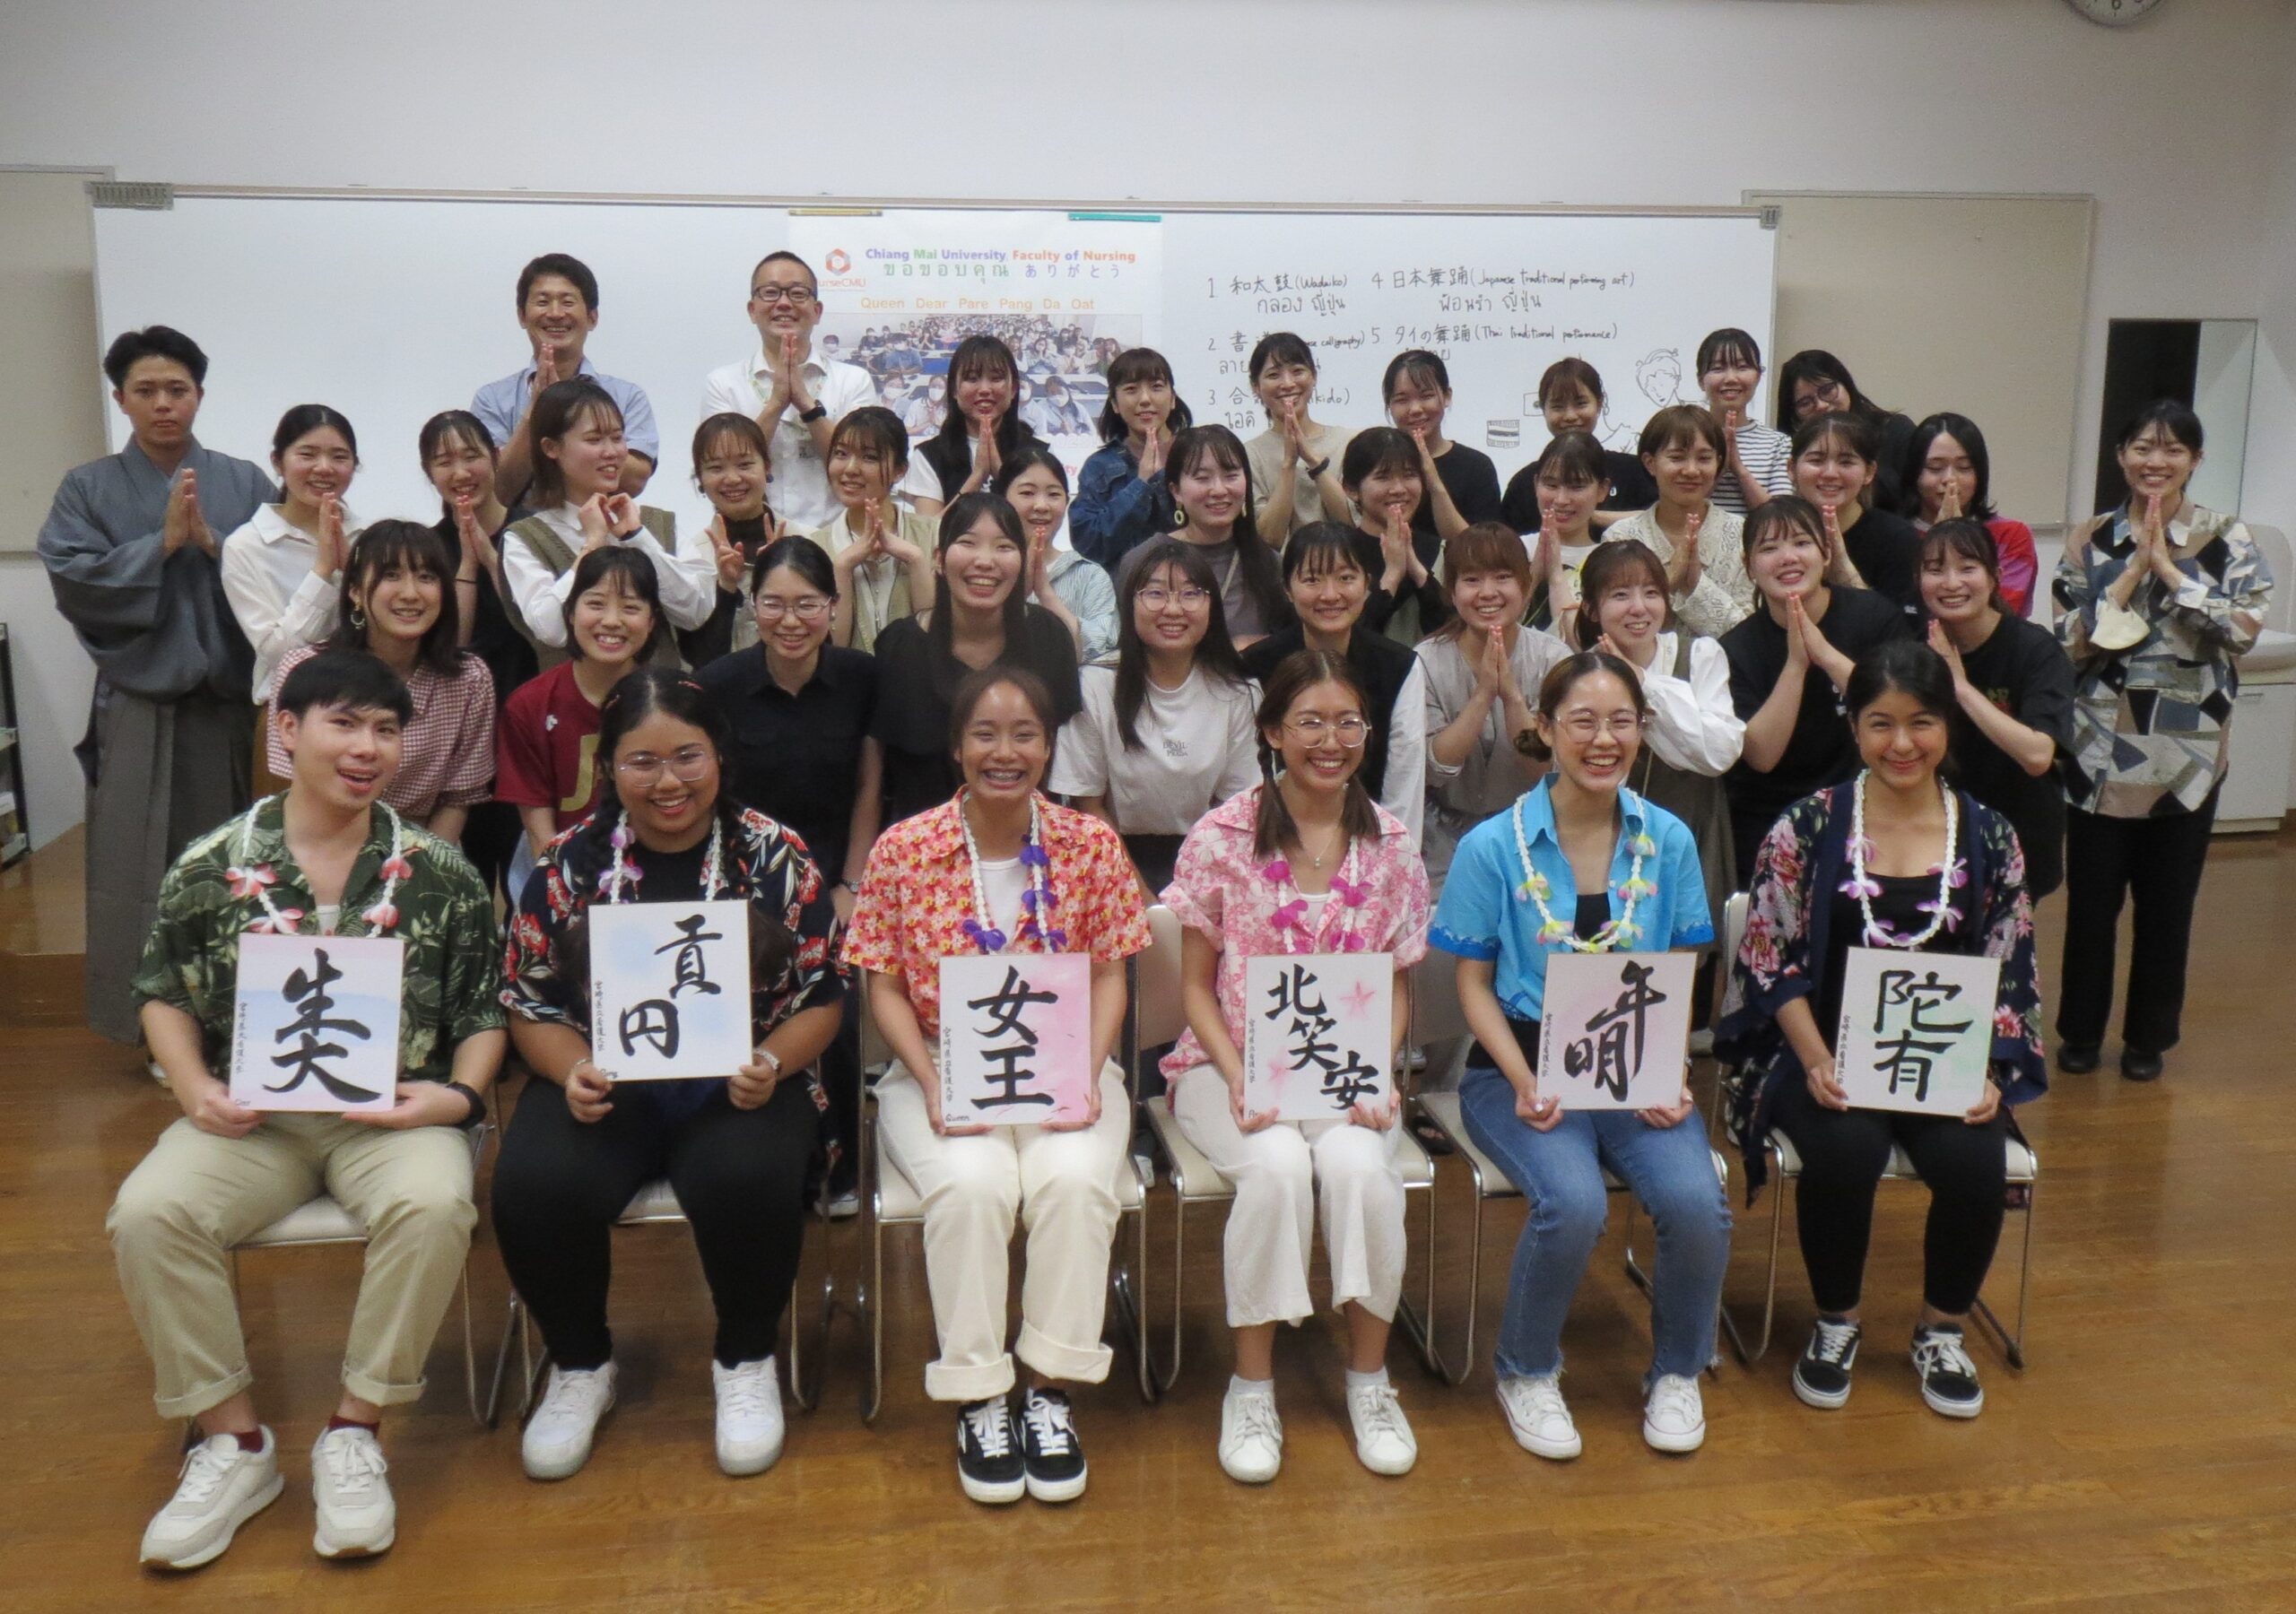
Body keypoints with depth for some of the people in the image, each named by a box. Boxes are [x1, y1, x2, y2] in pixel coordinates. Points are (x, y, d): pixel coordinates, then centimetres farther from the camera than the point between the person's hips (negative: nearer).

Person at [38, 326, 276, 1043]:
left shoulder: (245, 483, 6)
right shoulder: (88, 488, 6)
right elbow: (72, 579, -6)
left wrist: (212, 542, -15)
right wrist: (162, 543, -11)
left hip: (230, 701, 0)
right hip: (137, 704, 0)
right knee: (141, 869, 1)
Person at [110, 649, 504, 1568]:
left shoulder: (440, 874, 3)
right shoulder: (211, 867, 5)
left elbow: (483, 1011, 7)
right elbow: (164, 995, 13)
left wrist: (457, 1094, -11)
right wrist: (194, 1086, -5)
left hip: (393, 1114, -1)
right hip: (250, 1117, 2)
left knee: (433, 1205, -32)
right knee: (147, 1212, -25)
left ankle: (354, 1430, -11)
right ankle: (233, 1438, -6)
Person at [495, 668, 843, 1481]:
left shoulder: (775, 856, 0)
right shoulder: (568, 864, 3)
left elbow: (822, 996, 2)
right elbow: (532, 1004, 7)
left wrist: (771, 1065, -17)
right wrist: (573, 1070, -13)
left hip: (738, 1087, -1)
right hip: (605, 1085, 2)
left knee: (748, 1179, -33)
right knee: (534, 1186, -27)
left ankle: (745, 1361, 0)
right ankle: (581, 1364, 6)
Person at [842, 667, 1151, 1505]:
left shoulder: (1092, 844, 1)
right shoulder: (903, 850, -2)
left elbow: (1109, 975, 3)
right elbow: (885, 987, 0)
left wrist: (1087, 1072, -13)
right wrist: (931, 1083, -14)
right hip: (940, 1070, -1)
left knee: (1075, 1180, -29)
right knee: (972, 1185, -30)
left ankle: (1052, 1392, -11)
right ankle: (977, 1398, -11)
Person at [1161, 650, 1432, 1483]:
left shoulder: (1390, 844, 4)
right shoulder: (1221, 837, -4)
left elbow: (1396, 987, 9)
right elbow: (1195, 985, 0)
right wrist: (1239, 1080, -15)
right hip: (1232, 1064, -2)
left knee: (1358, 1163, -29)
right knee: (1278, 1164, -32)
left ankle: (1368, 1376, -6)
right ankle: (1252, 1385, -11)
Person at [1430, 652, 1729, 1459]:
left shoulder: (1669, 841, 5)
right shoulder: (1493, 847, -4)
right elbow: (1475, 984, -1)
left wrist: (1672, 1074, -9)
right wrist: (1525, 1084, -14)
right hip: (1522, 1066, -2)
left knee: (1697, 1203, -24)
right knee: (1574, 1203, -29)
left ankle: (1677, 1371, 9)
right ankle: (1526, 1372, 3)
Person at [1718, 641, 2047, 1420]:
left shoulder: (1989, 837, 4)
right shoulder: (1807, 826, -3)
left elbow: (2011, 974, 6)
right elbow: (1772, 959, -3)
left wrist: (1987, 1073, -9)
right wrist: (1817, 1062, -15)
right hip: (1827, 1055, -2)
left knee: (1975, 1164, -26)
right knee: (1845, 1151, -31)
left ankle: (1942, 1332, 7)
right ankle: (1835, 1324, 0)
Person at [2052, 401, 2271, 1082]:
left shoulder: (2228, 538, 0)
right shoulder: (2091, 539, 3)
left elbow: (2245, 628, -13)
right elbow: (2070, 642, -4)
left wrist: (2169, 569, -15)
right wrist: (2133, 571, -11)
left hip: (2187, 752, 0)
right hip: (2101, 748, 0)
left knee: (2166, 903, 8)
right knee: (2091, 897, 6)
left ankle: (2148, 1037, 24)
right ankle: (2080, 1031, 22)